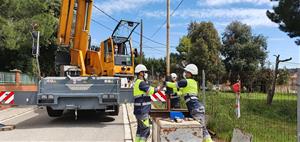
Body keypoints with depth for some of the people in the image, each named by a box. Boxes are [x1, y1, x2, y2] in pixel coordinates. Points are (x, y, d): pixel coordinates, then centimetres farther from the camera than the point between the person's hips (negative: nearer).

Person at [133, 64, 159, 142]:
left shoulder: (137, 82, 16)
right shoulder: (141, 83, -16)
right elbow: (150, 90, -21)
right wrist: (159, 88, -6)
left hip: (140, 111, 10)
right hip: (142, 111, -10)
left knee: (140, 129, 17)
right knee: (146, 130, -6)